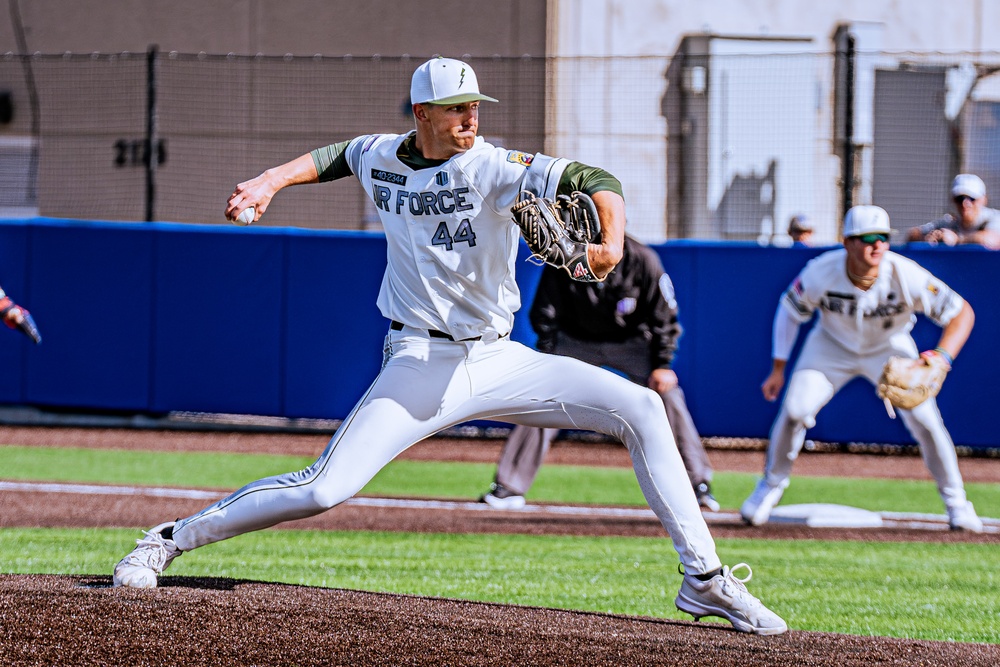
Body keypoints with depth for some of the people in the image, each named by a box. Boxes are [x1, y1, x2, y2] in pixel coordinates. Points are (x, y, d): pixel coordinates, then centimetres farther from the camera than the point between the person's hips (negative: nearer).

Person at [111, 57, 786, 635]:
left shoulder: (492, 167, -11)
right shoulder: (381, 158, 0)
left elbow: (595, 181, -23)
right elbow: (336, 155, 25)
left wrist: (612, 242, -43)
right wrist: (270, 181, 10)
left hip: (498, 362, 1)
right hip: (420, 367, 0)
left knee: (640, 407, -12)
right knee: (323, 489, -16)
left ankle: (704, 578, -6)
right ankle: (170, 540, 1)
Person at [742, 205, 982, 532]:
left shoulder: (906, 275, -33)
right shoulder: (820, 273, -29)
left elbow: (962, 313, -27)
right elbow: (789, 311, -8)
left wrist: (942, 356, -43)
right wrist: (778, 369, -6)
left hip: (889, 347, -1)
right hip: (832, 346, 1)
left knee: (924, 417, -15)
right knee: (795, 409, -14)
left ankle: (955, 501, 5)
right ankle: (771, 484, 13)